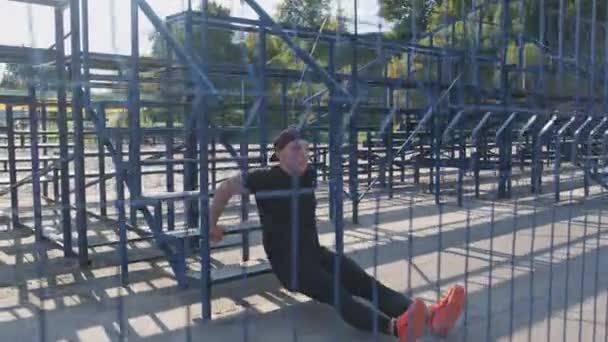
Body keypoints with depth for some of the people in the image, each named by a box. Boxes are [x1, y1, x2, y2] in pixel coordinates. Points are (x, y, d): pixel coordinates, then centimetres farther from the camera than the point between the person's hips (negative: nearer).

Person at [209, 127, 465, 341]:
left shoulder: (309, 175, 7)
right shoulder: (266, 178, -11)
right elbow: (226, 188, -3)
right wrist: (212, 225, 5)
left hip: (315, 252, 6)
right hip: (287, 261, -6)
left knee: (366, 283, -17)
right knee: (337, 293, -31)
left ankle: (431, 317, -35)